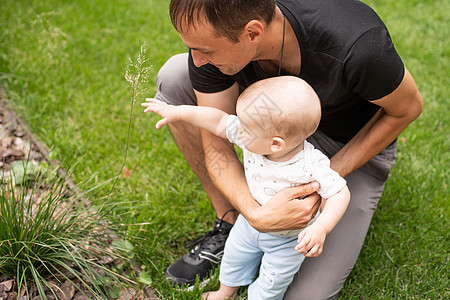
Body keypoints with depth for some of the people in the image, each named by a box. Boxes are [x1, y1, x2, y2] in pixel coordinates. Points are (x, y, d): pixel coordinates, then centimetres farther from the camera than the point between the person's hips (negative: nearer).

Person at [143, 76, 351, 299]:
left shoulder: (310, 166, -41)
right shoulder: (255, 137, -27)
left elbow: (339, 193, -32)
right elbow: (220, 122, -17)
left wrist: (320, 228, -44)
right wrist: (178, 112, -16)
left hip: (288, 238, -5)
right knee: (233, 257, 29)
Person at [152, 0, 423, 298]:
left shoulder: (358, 46, -42)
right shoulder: (214, 33, -28)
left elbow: (408, 107, -20)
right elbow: (216, 148, -20)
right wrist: (255, 214, -38)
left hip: (355, 143, -3)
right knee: (174, 77, -18)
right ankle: (228, 221, -3)